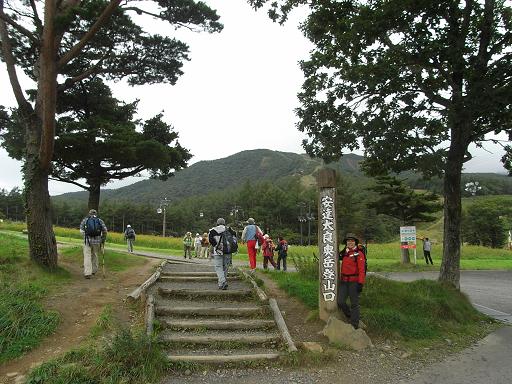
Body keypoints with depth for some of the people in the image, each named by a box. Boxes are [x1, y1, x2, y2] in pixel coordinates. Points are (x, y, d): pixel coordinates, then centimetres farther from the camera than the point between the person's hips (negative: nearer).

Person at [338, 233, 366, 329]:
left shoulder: (359, 253, -8)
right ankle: (350, 316, 28)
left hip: (354, 281, -6)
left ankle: (355, 325, 14)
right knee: (340, 302, 2)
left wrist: (360, 283, -18)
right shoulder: (344, 253, 10)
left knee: (354, 303, 2)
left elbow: (362, 270, -13)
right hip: (343, 281, 6)